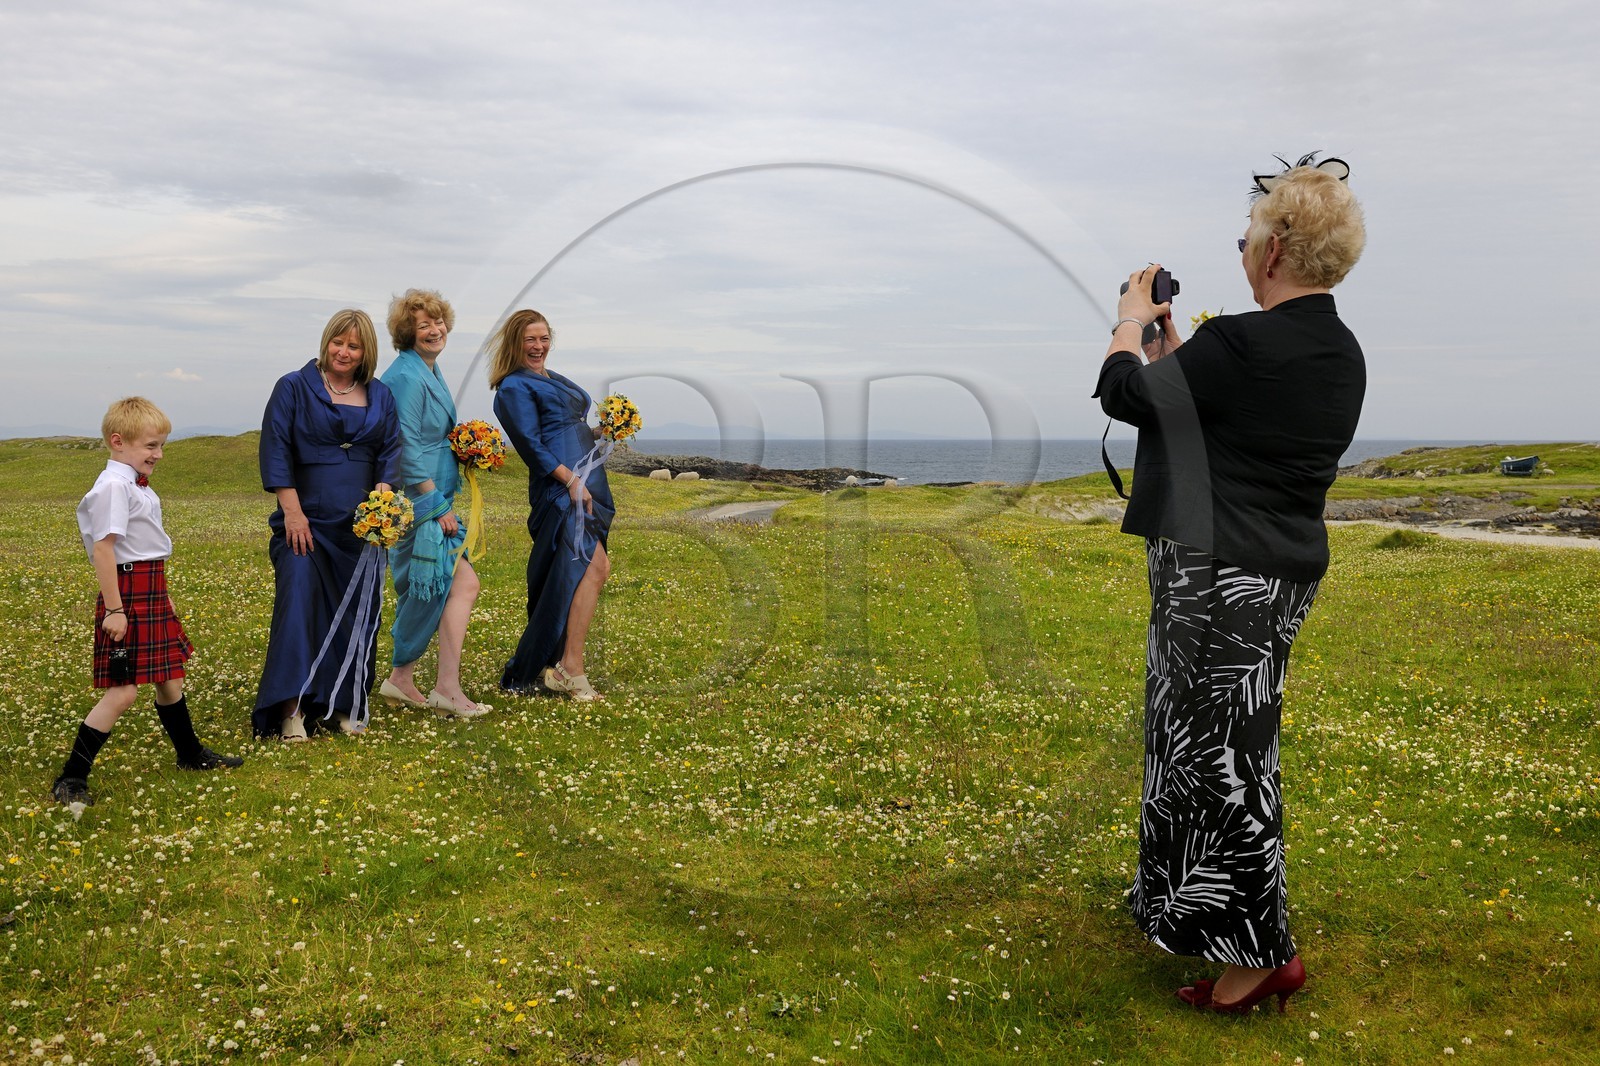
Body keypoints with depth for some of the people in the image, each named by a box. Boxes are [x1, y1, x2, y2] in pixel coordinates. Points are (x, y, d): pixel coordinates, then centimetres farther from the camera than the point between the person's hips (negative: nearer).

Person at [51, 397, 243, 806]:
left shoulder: (138, 485, 12)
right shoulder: (114, 486, -17)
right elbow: (103, 546, -21)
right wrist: (114, 608, -23)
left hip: (151, 593, 9)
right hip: (128, 595, -9)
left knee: (170, 679, 20)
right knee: (123, 691, -8)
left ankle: (190, 754, 36)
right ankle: (70, 779, -1)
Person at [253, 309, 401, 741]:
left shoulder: (380, 397, 14)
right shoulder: (293, 388, 4)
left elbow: (390, 453, 8)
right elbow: (275, 450, -4)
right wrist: (292, 511, -13)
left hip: (362, 525, 3)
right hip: (307, 521, -3)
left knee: (358, 613, 4)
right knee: (299, 597, -16)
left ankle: (347, 705, 15)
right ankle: (293, 708, -14)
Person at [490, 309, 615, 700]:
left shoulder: (555, 379, 24)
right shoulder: (514, 386, -2)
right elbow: (532, 445, -12)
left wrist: (602, 432, 9)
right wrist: (571, 480, -19)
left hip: (587, 482, 9)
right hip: (561, 487, -9)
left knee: (591, 568, 5)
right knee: (592, 567, -18)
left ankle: (554, 664, 12)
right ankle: (571, 669, -17)